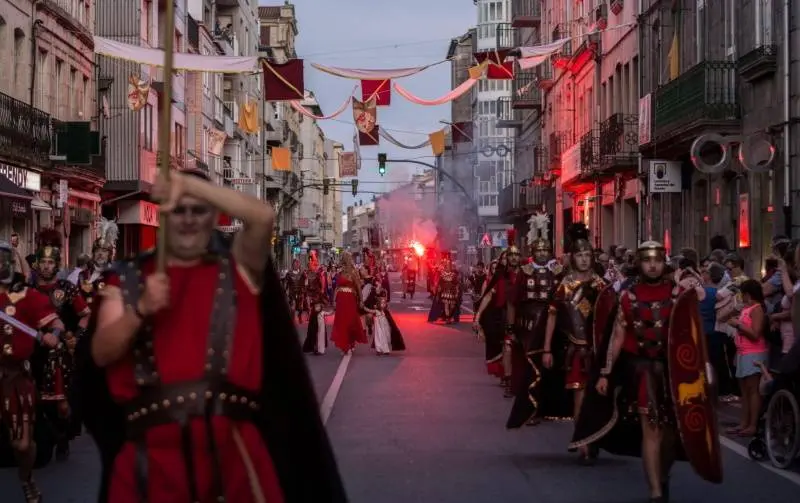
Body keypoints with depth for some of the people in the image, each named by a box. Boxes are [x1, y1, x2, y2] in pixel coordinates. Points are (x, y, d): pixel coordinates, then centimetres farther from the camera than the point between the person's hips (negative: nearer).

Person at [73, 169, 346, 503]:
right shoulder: (127, 278, 13)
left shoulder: (237, 268, 11)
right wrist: (140, 310, -14)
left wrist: (190, 183, -13)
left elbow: (263, 216, -8)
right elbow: (100, 354, 2)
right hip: (153, 445, 1)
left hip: (228, 440, 0)